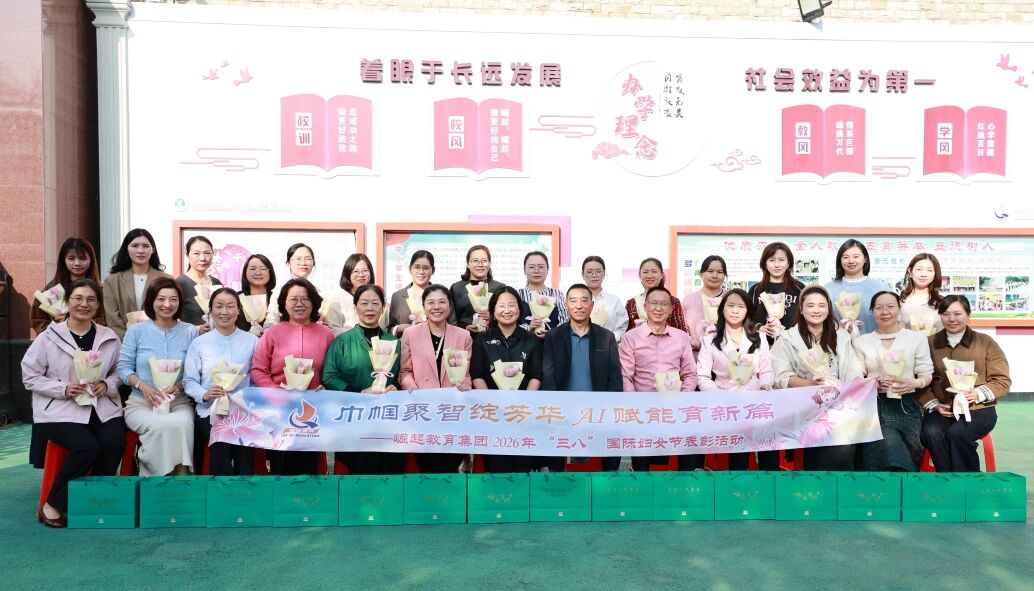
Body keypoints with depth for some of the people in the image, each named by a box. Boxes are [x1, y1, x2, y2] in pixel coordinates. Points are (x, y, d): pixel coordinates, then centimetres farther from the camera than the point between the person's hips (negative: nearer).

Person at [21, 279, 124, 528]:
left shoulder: (109, 337, 6)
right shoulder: (48, 337, -1)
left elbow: (119, 370, 15)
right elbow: (29, 376, 2)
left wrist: (107, 384, -7)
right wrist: (63, 389, -13)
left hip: (101, 407, 3)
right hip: (59, 408, -2)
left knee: (114, 441, -26)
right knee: (86, 445, -28)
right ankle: (52, 506, -6)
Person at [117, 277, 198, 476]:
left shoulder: (190, 332, 7)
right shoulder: (136, 330, 6)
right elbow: (124, 367, 4)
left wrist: (180, 385, -15)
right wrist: (143, 386, -13)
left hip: (179, 403, 0)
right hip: (141, 403, 0)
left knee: (183, 424, -34)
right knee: (162, 425, -34)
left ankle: (181, 476, -22)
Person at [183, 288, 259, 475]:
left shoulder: (252, 341, 10)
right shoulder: (199, 343, 9)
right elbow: (189, 381, 4)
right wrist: (205, 394, -15)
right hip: (210, 412, 0)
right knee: (222, 446, -30)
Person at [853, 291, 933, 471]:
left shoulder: (917, 338, 9)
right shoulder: (861, 341, 10)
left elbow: (926, 374, 8)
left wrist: (914, 383, -13)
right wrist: (873, 384, -11)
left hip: (906, 405, 0)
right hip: (875, 405, 0)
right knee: (888, 442, -28)